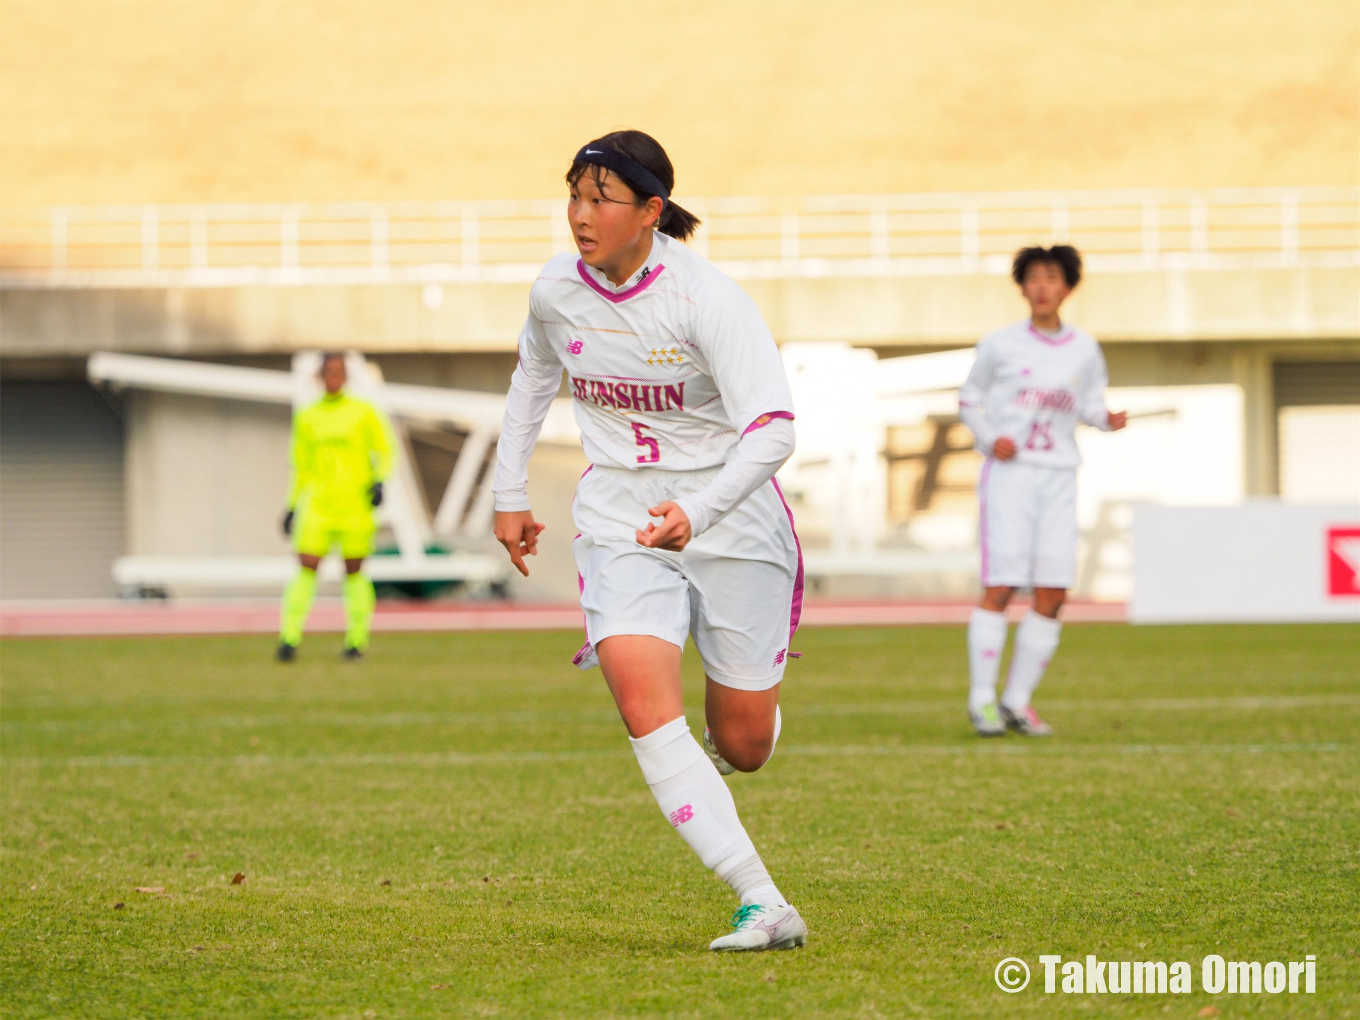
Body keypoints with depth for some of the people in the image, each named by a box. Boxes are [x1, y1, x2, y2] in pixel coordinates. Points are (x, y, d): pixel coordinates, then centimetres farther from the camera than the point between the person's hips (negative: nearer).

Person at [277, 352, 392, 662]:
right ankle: (289, 638, -12)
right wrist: (292, 506, 15)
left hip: (356, 505, -1)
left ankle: (357, 639, 12)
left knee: (354, 572, 2)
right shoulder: (306, 418, 13)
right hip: (317, 506, 1)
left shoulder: (363, 412, 5)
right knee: (306, 570, -10)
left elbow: (384, 451, 6)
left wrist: (378, 482, -12)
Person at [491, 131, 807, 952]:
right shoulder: (557, 292, -4)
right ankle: (765, 907, -24)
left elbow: (772, 429, -28)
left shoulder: (707, 299, -20)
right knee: (644, 703, -23)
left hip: (733, 524, -3)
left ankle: (717, 756, 49)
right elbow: (534, 378, 18)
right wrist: (511, 494, 18)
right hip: (620, 525, 3)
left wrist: (697, 514, -42)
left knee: (744, 746, 6)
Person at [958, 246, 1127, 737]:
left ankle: (1018, 701, 9)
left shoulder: (1085, 349, 6)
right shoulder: (1000, 345, 0)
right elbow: (969, 401, 9)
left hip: (1058, 479, 3)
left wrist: (1108, 420, -6)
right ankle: (982, 699, -2)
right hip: (1008, 474, -3)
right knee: (1001, 586, -10)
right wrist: (991, 438, -8)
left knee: (1053, 594, -2)